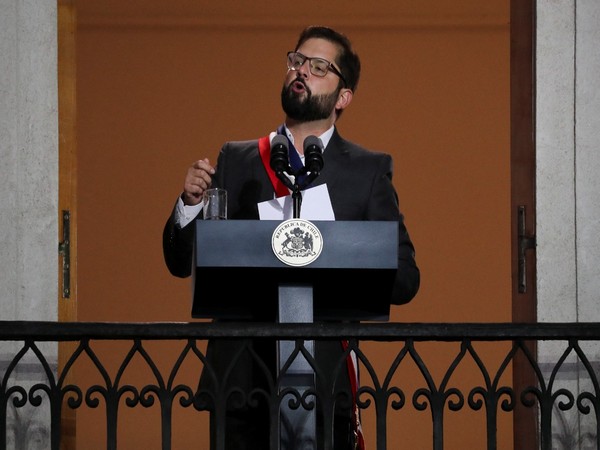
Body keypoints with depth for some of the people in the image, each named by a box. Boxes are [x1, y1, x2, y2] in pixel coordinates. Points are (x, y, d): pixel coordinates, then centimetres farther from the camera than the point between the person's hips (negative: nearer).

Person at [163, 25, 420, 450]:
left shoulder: (369, 170, 6)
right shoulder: (236, 160, 12)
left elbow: (405, 279, 2)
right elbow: (182, 263, 12)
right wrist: (191, 202, -7)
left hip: (322, 382, -1)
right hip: (240, 377, 2)